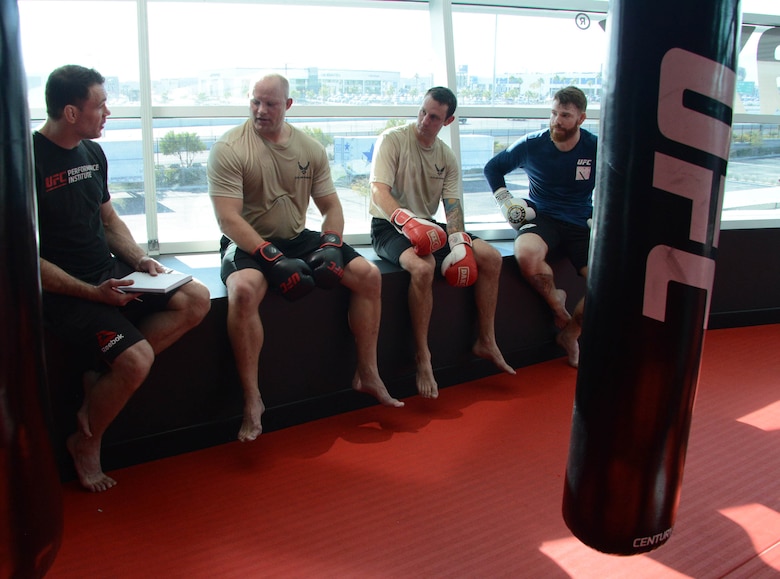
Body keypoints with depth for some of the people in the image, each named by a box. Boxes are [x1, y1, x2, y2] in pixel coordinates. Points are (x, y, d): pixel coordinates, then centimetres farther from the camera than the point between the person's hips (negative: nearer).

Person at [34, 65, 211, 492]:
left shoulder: (93, 152, 10)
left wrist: (139, 259, 1)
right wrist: (93, 293, -22)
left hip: (109, 272, 8)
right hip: (63, 292, -8)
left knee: (197, 299, -10)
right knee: (137, 358, -26)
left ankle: (103, 377, -3)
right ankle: (85, 442, 4)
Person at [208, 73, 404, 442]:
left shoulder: (311, 149, 5)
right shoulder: (229, 149, -10)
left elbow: (331, 207, 8)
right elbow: (228, 219, -18)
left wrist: (330, 246, -12)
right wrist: (273, 258, -28)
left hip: (298, 238, 5)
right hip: (248, 244, -5)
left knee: (369, 275, -8)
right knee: (243, 290, -38)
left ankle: (367, 374, 5)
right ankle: (252, 401, -24)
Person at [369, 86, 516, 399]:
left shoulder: (447, 157, 8)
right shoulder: (392, 139, -9)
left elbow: (453, 206, 2)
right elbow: (379, 192, -21)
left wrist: (459, 242, -17)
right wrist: (406, 219, -38)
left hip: (428, 226, 7)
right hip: (389, 226, -6)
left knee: (490, 257, -7)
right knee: (423, 266, -37)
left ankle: (486, 342, 2)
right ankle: (422, 358, -25)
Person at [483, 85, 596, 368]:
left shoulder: (596, 148, -2)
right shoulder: (532, 144, -2)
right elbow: (493, 167, 14)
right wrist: (505, 200, 3)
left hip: (581, 224, 1)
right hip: (542, 217, -1)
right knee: (526, 254, -39)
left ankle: (571, 333, 6)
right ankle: (557, 303, -7)